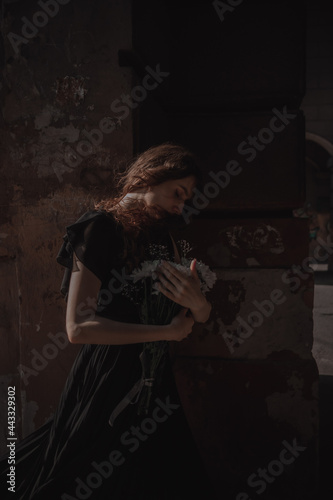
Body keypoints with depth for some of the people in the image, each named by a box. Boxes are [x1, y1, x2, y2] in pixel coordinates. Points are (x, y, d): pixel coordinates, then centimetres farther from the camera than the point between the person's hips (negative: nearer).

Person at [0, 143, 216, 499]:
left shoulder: (162, 234, 7)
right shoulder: (100, 228, -13)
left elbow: (200, 317, 5)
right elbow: (78, 327, -22)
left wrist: (198, 303, -19)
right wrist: (167, 332, -18)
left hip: (153, 382, 7)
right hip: (107, 385, -7)